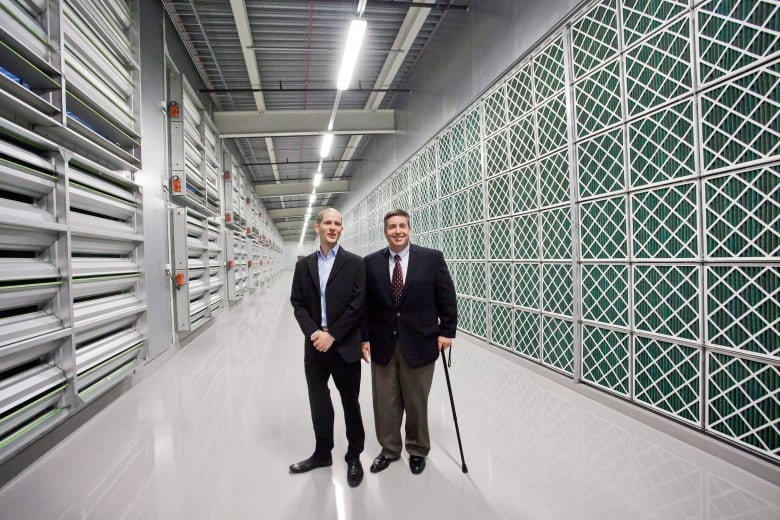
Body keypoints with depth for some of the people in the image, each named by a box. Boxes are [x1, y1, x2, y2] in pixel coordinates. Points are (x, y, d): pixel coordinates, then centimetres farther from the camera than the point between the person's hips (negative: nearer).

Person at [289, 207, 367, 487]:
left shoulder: (355, 263, -4)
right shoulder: (304, 265, 7)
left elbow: (358, 304, -10)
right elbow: (297, 303, 4)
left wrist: (332, 335, -15)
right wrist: (314, 333, -11)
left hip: (345, 346, -3)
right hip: (315, 345, 3)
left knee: (350, 403, 10)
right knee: (318, 403, 15)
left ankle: (354, 456, 29)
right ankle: (322, 452, 35)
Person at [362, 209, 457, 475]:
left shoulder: (432, 258, -4)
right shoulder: (371, 262, 1)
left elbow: (447, 298, 0)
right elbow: (365, 304, 3)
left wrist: (446, 331, -3)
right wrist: (364, 337, 0)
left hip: (419, 342, -2)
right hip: (382, 343, 2)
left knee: (416, 402, 13)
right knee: (385, 402, 13)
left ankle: (418, 450, 37)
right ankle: (389, 448, 36)